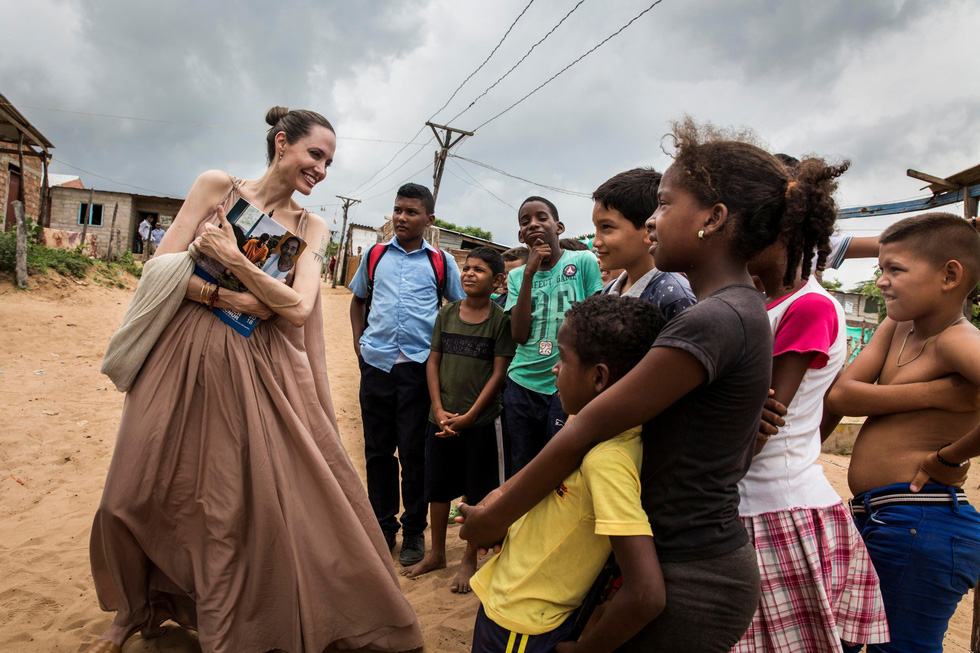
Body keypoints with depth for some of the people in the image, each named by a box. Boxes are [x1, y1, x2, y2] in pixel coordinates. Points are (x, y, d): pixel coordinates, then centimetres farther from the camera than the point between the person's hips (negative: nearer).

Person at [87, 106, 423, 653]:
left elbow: (299, 309, -7)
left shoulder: (311, 227, 6)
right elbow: (164, 264, -3)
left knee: (257, 498, -2)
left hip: (261, 370, 1)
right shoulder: (217, 186, 2)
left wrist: (233, 259, -15)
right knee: (140, 496, 10)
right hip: (190, 356, 0)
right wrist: (231, 299, -14)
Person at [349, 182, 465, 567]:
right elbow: (358, 301, 21)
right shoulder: (375, 255, 10)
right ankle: (383, 526, 26)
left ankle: (414, 531, 19)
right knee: (377, 449, 10)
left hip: (419, 366, -2)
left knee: (414, 451, 3)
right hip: (376, 363, 3)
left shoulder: (440, 261, 4)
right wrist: (358, 344, 9)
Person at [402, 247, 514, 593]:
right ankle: (436, 553, 33)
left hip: (480, 421, -3)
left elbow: (498, 373, -8)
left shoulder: (501, 320, -6)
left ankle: (470, 560, 26)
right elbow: (433, 362, 5)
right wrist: (439, 410, -6)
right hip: (441, 418, 4)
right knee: (437, 486, 14)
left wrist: (469, 416, -12)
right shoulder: (447, 313, 4)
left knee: (477, 492, 8)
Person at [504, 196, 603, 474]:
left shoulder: (584, 261, -3)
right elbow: (519, 335, -5)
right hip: (521, 386, 4)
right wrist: (529, 273, -10)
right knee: (522, 470, 14)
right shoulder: (517, 276, 7)